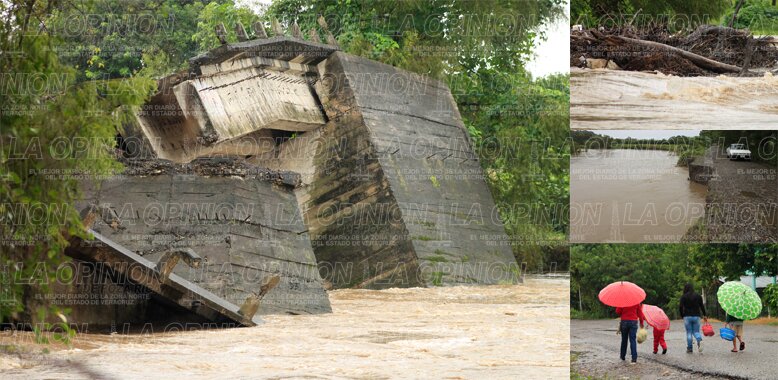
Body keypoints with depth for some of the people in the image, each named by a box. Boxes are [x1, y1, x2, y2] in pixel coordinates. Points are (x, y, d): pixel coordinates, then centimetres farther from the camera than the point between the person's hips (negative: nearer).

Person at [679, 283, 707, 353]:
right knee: (696, 332, 9)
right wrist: (704, 315, 22)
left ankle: (689, 348, 4)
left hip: (687, 317, -2)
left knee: (689, 333, 5)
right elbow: (702, 306, 10)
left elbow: (680, 307, -9)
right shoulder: (698, 296, 6)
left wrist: (682, 315, 5)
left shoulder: (684, 297, -3)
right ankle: (699, 340, -23)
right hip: (696, 316, 2)